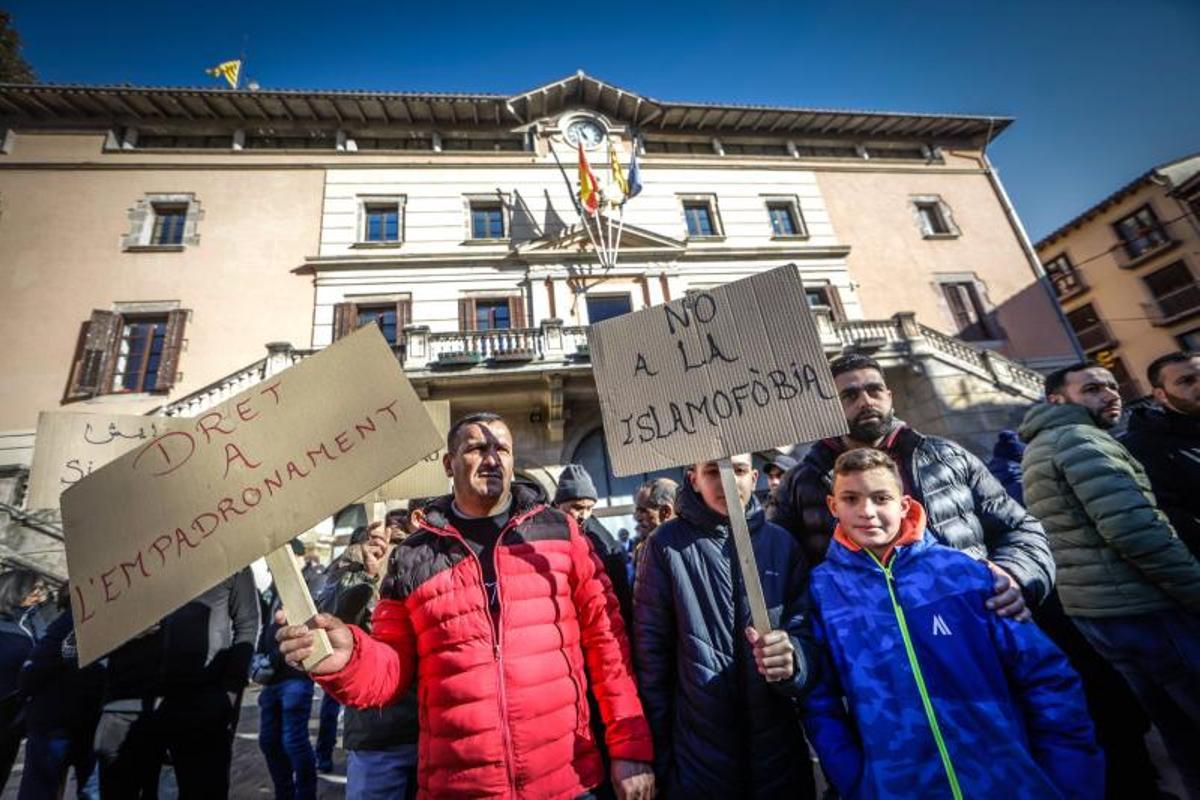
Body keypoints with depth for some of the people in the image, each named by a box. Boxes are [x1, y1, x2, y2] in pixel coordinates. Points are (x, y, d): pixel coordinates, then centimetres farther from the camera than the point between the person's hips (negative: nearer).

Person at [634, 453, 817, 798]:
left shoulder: (781, 543, -2)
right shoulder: (668, 544, -10)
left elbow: (806, 630, 0)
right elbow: (651, 647, -5)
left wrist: (792, 657, -23)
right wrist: (657, 747, -2)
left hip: (777, 742, 3)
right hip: (697, 748, -2)